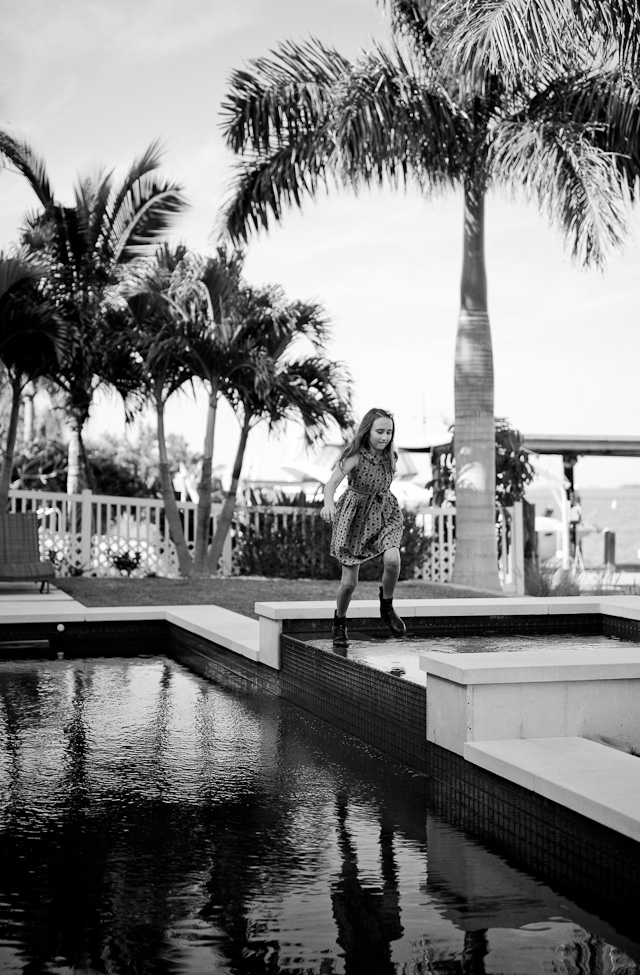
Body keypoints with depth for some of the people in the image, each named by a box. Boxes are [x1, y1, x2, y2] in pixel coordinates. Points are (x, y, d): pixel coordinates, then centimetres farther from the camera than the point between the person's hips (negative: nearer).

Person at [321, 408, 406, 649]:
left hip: (384, 513, 3)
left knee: (392, 560, -26)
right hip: (355, 516, -3)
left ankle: (387, 607, 0)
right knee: (349, 582, -1)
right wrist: (328, 504, -56)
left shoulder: (390, 455, -7)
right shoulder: (354, 456, -23)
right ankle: (339, 623, 28)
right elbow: (332, 482, -37)